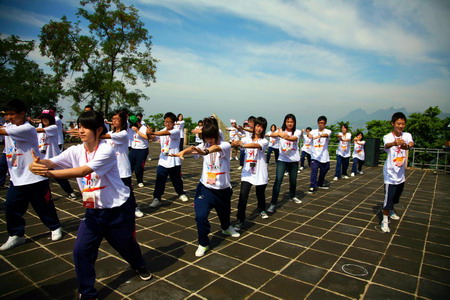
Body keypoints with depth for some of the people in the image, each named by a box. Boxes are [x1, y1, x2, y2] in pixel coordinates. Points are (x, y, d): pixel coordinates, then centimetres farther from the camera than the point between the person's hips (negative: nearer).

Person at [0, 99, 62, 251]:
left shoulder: (28, 129, -16)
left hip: (34, 177, -6)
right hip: (16, 178, 7)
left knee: (43, 206, 7)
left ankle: (55, 227, 27)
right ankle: (16, 235, 21)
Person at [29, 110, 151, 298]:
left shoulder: (106, 151, -23)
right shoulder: (76, 151, -5)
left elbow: (83, 171, -35)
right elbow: (51, 162, -20)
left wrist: (48, 173, -43)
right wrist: (38, 163, -43)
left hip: (119, 208, -4)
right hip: (94, 211, 5)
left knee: (126, 244, 15)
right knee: (81, 251, -4)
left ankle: (140, 266, 50)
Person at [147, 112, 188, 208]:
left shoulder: (176, 131, -11)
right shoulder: (162, 131, 6)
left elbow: (166, 133, -30)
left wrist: (152, 133, -40)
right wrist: (149, 134, -30)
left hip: (174, 161, -3)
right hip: (163, 161, 3)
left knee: (177, 180, 16)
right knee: (159, 181, -6)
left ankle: (181, 193, 39)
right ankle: (157, 198, 3)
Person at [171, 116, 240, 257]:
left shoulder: (225, 145, -14)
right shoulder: (204, 146, -5)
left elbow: (216, 148, -39)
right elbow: (193, 148, -27)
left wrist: (205, 152, -61)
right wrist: (182, 152, -49)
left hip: (223, 189, 0)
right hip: (206, 187, 1)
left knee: (225, 212, 23)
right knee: (200, 215, -17)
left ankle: (226, 227, 59)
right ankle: (203, 243, 7)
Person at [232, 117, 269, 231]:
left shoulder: (264, 141, -5)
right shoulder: (247, 139, 2)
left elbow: (256, 145, -28)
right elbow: (240, 142, -21)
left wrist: (242, 145, -44)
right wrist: (237, 142, -46)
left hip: (260, 174, 0)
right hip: (247, 173, 0)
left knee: (260, 194, 18)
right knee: (243, 196, -12)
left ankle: (262, 210, 49)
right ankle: (240, 220, -1)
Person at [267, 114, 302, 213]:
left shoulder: (297, 131, -4)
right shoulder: (281, 130, -3)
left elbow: (294, 138, -27)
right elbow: (272, 134, -24)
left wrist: (286, 137, -48)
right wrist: (278, 134, -47)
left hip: (294, 160, 1)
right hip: (282, 159, -1)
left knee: (293, 180, 15)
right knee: (278, 180, -13)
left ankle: (292, 196, 43)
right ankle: (273, 204, -11)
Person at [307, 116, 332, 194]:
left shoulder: (328, 131, -1)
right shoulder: (314, 131, 5)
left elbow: (326, 135, -25)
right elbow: (310, 134, -18)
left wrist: (319, 136, -48)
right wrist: (310, 135, -45)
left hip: (324, 156, 1)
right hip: (315, 155, -1)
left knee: (323, 171, 16)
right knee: (314, 170, -15)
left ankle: (320, 184, 38)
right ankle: (312, 187, -11)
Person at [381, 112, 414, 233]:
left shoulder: (407, 135, -2)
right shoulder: (387, 137, -12)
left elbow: (411, 143, -25)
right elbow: (386, 146, -36)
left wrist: (407, 146, -50)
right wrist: (395, 143, -59)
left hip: (401, 173, 5)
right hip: (390, 173, -5)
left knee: (396, 196, 22)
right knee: (388, 197, -7)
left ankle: (391, 211, 46)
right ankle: (385, 221, 5)